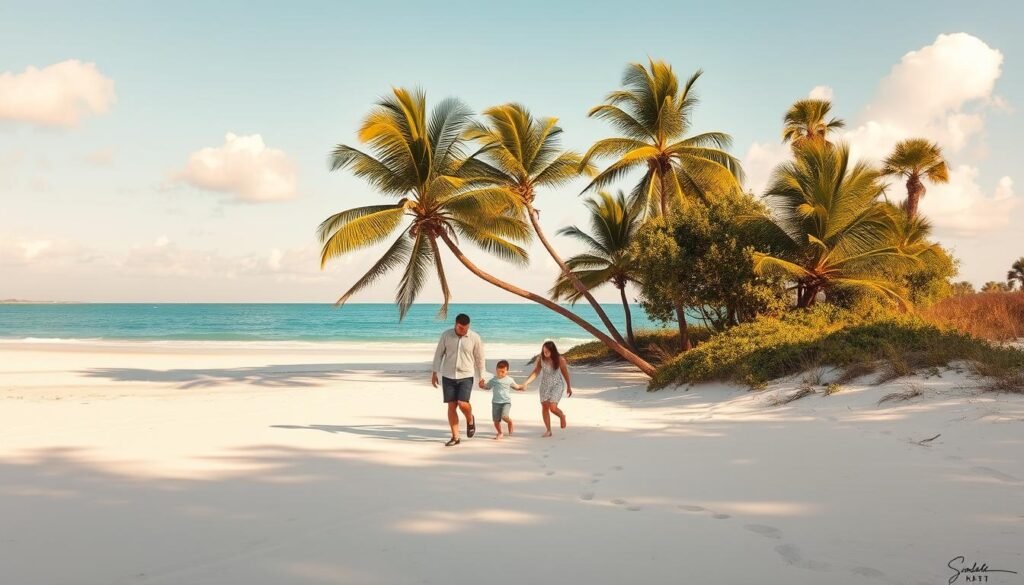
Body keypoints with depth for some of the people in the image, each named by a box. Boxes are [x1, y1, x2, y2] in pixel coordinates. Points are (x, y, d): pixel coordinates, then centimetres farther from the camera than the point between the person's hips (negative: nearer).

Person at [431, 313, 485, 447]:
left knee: (462, 403, -16)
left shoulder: (475, 338, -6)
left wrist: (481, 377, 6)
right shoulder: (446, 335, -4)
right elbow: (438, 354, 5)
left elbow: (479, 358, 3)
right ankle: (455, 437, 9)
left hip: (466, 376, -2)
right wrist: (434, 373, 4)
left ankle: (470, 420, 18)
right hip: (448, 376, 2)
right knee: (451, 406, 1)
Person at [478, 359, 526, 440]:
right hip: (496, 402, 2)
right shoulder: (493, 380, 4)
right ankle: (500, 433, 26)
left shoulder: (509, 380, 2)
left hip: (506, 402, -2)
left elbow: (516, 386, 16)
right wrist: (482, 385, -5)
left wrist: (521, 387, -3)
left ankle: (510, 423, 11)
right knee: (496, 420, 2)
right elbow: (487, 387, 16)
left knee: (505, 416, -23)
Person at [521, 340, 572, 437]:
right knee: (544, 407, 2)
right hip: (545, 385, 3)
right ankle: (548, 430, 15)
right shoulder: (540, 359, -13)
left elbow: (565, 373, -5)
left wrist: (569, 387, 6)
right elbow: (535, 372, -10)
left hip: (557, 385, -3)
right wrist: (526, 382, -23)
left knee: (553, 407, -15)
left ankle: (562, 416, 21)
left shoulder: (560, 359, -18)